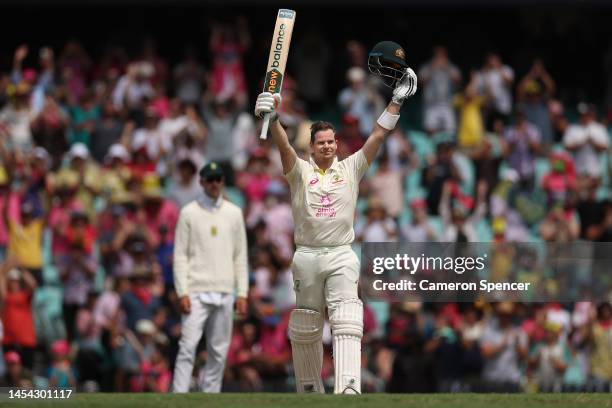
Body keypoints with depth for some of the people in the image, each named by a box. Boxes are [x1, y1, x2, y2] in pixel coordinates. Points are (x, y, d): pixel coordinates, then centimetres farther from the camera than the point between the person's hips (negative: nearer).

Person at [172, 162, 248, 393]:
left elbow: (240, 256, 12)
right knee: (188, 346, -12)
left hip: (224, 293, 3)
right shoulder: (189, 213, 3)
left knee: (219, 351, 3)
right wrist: (182, 292, -10)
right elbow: (180, 255, 0)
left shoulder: (234, 213, 12)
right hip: (196, 292, -3)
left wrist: (242, 292, 4)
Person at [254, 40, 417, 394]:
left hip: (341, 256, -1)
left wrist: (397, 100, -1)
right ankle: (310, 391, 22)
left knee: (346, 323, -16)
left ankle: (348, 391, -29)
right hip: (307, 256, 1)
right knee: (305, 328, 8)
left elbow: (377, 137, 6)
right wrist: (274, 120, -31)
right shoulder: (300, 170, 7)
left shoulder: (351, 168, 11)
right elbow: (284, 145, -11)